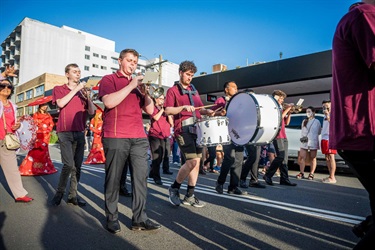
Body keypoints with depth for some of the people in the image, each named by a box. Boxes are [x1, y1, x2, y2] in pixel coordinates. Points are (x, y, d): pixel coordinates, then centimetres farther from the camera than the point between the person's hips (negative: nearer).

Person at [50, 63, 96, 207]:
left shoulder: (82, 91, 16)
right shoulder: (59, 89, 8)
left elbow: (92, 112, 7)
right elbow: (61, 103, -14)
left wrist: (88, 96, -7)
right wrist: (76, 89, -12)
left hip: (80, 133, 4)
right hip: (65, 132, -4)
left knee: (77, 166, 4)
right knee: (69, 164, -14)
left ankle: (73, 195, 14)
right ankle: (59, 193, 7)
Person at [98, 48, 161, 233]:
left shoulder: (138, 84, 22)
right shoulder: (109, 79, 8)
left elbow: (150, 110, 14)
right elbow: (108, 102, -13)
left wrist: (145, 93, -2)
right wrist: (131, 86, -12)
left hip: (139, 138, 5)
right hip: (115, 137, -4)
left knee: (141, 178, 1)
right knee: (113, 179, 2)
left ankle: (139, 218, 8)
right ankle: (112, 218, 16)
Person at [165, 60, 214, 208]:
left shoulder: (194, 90, 22)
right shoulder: (173, 90, 2)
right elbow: (167, 111, -9)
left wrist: (208, 112, 5)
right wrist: (183, 107, -23)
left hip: (197, 128, 7)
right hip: (183, 129, -7)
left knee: (197, 161, 5)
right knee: (192, 161, -15)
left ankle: (190, 196, 16)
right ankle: (174, 188, 8)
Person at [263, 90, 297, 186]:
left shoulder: (281, 109, 23)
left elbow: (286, 122, 20)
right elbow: (279, 117, -18)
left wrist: (289, 113, 7)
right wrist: (287, 109, -9)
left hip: (283, 136, 9)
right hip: (277, 136, -9)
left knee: (284, 158, 4)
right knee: (281, 156, -14)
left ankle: (284, 179, 7)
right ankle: (268, 175, -2)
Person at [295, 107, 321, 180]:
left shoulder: (317, 122, 2)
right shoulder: (304, 121, 15)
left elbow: (319, 132, 2)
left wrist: (309, 136, -1)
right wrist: (302, 137, 0)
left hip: (313, 142, -3)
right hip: (304, 142, 4)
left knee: (312, 158, 4)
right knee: (302, 157, -1)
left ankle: (311, 174, 10)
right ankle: (301, 173, 6)